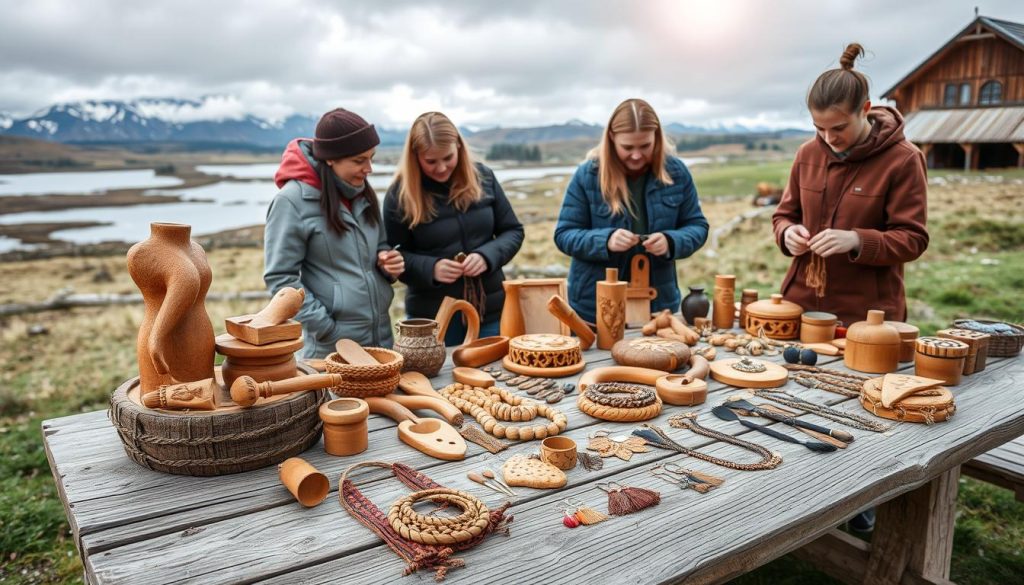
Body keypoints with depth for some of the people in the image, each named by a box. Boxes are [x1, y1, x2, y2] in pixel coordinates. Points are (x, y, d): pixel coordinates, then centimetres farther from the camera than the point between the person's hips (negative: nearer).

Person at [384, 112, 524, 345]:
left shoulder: (483, 177, 0)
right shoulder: (400, 194, -7)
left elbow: (513, 231, 6)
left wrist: (487, 256, -14)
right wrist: (431, 268, -19)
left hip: (491, 310, 3)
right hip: (432, 318, -2)